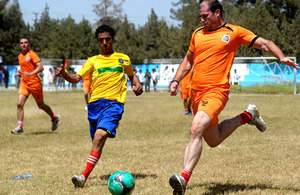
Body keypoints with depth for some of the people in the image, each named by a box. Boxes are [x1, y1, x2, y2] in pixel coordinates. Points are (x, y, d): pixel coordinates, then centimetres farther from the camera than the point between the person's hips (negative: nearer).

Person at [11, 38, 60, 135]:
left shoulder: (32, 54, -10)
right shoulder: (20, 56, 13)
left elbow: (41, 67, -20)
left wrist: (30, 74, -31)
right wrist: (21, 73, 13)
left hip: (34, 83, -6)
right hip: (24, 83, 6)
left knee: (41, 105, 7)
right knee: (19, 104, -12)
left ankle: (54, 118, 33)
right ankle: (20, 127, -12)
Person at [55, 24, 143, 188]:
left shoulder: (123, 59, 16)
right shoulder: (93, 61, 16)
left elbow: (131, 74, 31)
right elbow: (77, 78, 8)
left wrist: (137, 84, 9)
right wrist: (64, 74, -12)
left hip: (113, 103, -3)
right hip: (95, 103, 3)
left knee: (100, 136, -22)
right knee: (97, 141, 6)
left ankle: (84, 176, -30)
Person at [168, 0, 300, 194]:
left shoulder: (234, 32, 1)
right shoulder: (198, 34, 16)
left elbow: (264, 43, 2)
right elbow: (188, 60, 28)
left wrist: (281, 57, -15)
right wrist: (176, 80, 15)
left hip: (216, 91, -7)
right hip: (196, 91, 7)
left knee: (196, 129, -28)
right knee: (213, 141, 14)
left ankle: (184, 177, -30)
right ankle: (247, 116, 35)